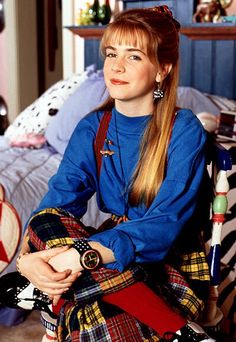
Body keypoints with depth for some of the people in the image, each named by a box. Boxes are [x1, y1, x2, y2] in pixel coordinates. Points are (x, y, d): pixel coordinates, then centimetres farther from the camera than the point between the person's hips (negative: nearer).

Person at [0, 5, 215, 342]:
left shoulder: (185, 131, -13)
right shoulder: (92, 128, 2)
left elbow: (165, 222, -23)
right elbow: (61, 196, -10)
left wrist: (84, 254, -38)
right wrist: (29, 257, -32)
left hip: (174, 263, -5)